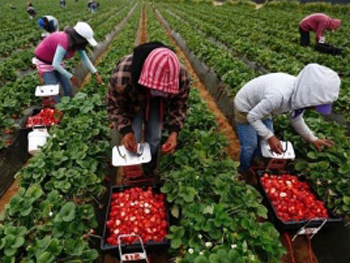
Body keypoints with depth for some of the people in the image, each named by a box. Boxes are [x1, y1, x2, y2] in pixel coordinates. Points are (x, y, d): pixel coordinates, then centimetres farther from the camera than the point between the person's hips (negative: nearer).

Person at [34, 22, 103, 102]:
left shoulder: (76, 42, -13)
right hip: (43, 61, -7)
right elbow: (55, 64, -37)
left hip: (56, 61, 7)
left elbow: (85, 59, -4)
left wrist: (96, 74, -9)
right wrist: (71, 77, -31)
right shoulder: (64, 41, -36)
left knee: (68, 89, 4)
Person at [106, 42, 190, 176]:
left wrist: (174, 132, -33)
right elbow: (114, 105, -23)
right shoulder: (122, 76, -44)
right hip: (132, 103, -1)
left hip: (157, 104, 2)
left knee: (154, 138, 6)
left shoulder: (181, 77, -37)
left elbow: (180, 106, -18)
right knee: (133, 140, -3)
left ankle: (150, 172, 36)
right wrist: (126, 131, -36)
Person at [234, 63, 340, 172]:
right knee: (250, 146, 4)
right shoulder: (279, 96, -43)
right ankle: (244, 172, 31)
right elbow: (252, 116, -29)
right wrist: (269, 136, -30)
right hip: (245, 108, -7)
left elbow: (296, 118, 2)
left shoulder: (301, 92, -18)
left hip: (260, 107, 7)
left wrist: (313, 139, 2)